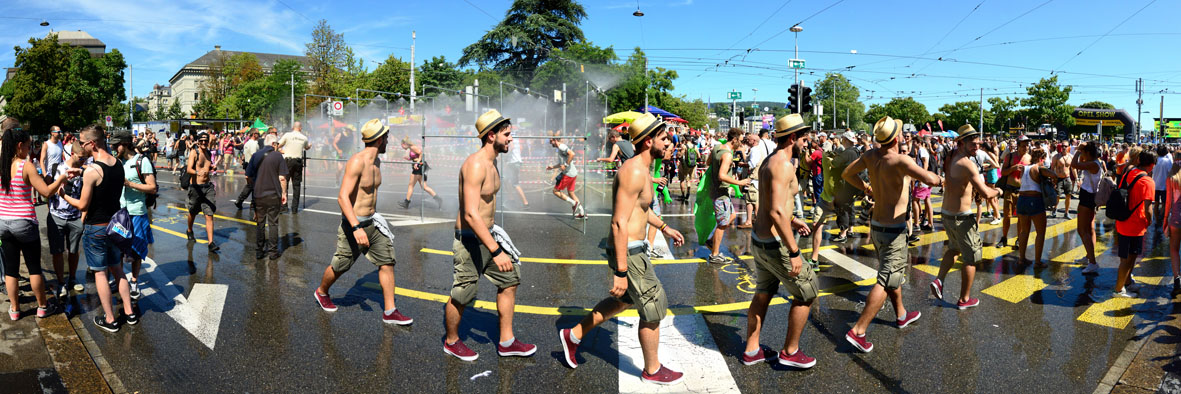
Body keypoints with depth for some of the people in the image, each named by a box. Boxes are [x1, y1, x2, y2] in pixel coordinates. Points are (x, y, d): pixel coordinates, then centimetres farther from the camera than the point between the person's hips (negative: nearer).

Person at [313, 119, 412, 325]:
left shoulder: (376, 161, 6)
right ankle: (321, 293, 40)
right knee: (340, 267, 11)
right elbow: (342, 197, -27)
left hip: (372, 222, 7)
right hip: (354, 224, -7)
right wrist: (356, 228, -34)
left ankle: (389, 312, 4)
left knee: (387, 262, 0)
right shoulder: (357, 161, -21)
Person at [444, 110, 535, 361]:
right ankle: (451, 342, 28)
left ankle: (506, 342, 20)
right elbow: (471, 214, -31)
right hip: (470, 239, -10)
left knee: (510, 279, 11)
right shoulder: (475, 165, -24)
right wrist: (496, 251, -33)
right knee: (462, 296, 5)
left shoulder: (491, 162, 7)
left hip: (488, 234, 10)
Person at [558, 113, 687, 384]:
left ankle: (573, 335, 37)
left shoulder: (642, 170, 9)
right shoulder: (634, 172, -23)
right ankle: (652, 370, 24)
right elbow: (619, 224, -27)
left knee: (624, 300, 27)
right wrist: (621, 272, -27)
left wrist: (664, 227, 33)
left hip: (632, 248, 10)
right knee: (653, 310, 5)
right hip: (628, 253, -10)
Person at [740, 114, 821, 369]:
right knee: (807, 293, 6)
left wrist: (791, 221, 27)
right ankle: (790, 351, 17)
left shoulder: (768, 161, 10)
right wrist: (794, 252, -28)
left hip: (759, 239, 10)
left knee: (763, 294, 20)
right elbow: (777, 211, -30)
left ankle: (751, 351, 29)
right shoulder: (783, 164, -21)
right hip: (775, 245, -10)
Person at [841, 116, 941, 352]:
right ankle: (858, 331, -9)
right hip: (893, 230, -8)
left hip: (876, 226, 8)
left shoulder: (870, 156, -1)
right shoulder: (899, 160, -23)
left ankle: (901, 315, 43)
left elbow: (847, 174, 12)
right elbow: (929, 179, -34)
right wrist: (940, 179, -10)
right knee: (886, 282, -5)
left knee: (893, 274, 25)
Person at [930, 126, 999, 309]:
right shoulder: (967, 163, -21)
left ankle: (939, 280, 17)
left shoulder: (951, 159, 5)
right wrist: (997, 191, -5)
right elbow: (985, 193, -26)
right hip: (962, 217, -8)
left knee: (954, 248, 30)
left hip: (946, 213, 8)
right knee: (970, 258, 8)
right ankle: (964, 299, 16)